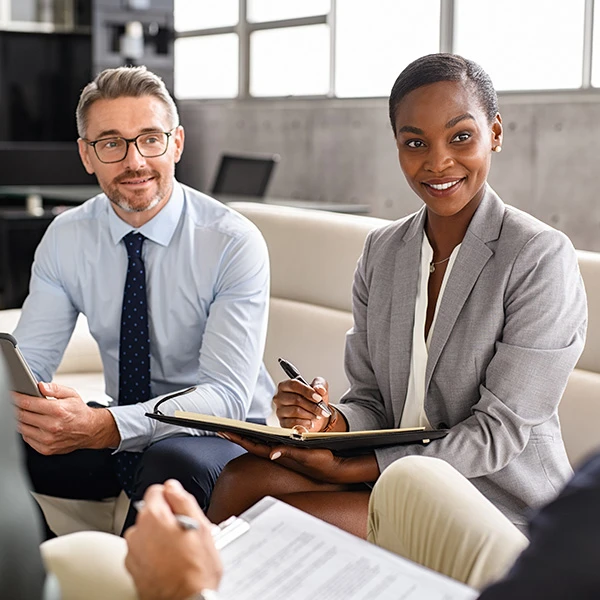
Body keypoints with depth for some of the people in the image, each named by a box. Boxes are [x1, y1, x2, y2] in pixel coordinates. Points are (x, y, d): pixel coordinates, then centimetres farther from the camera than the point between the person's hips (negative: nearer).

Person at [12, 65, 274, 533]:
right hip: (119, 430, 4)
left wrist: (104, 426, -40)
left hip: (223, 434, -4)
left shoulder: (234, 242, -16)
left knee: (172, 462, -37)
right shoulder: (65, 239, -2)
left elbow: (227, 394, -24)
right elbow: (28, 359, -4)